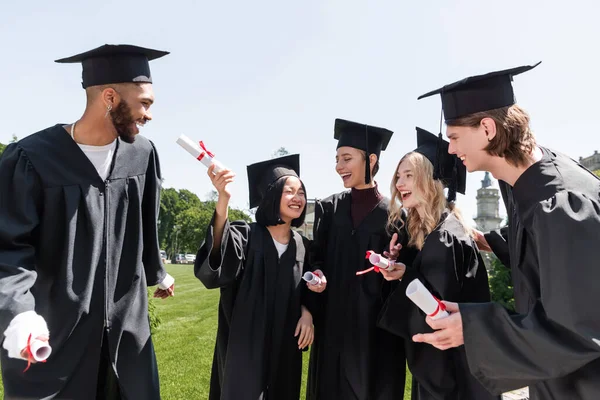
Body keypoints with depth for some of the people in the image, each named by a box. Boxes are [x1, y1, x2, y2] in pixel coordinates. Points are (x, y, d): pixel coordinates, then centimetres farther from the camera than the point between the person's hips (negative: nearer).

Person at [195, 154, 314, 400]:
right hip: (244, 342, -4)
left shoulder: (302, 246, 4)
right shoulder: (244, 235, -11)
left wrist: (306, 313, -8)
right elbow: (213, 267, -31)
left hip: (285, 345, 5)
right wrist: (223, 200, -41)